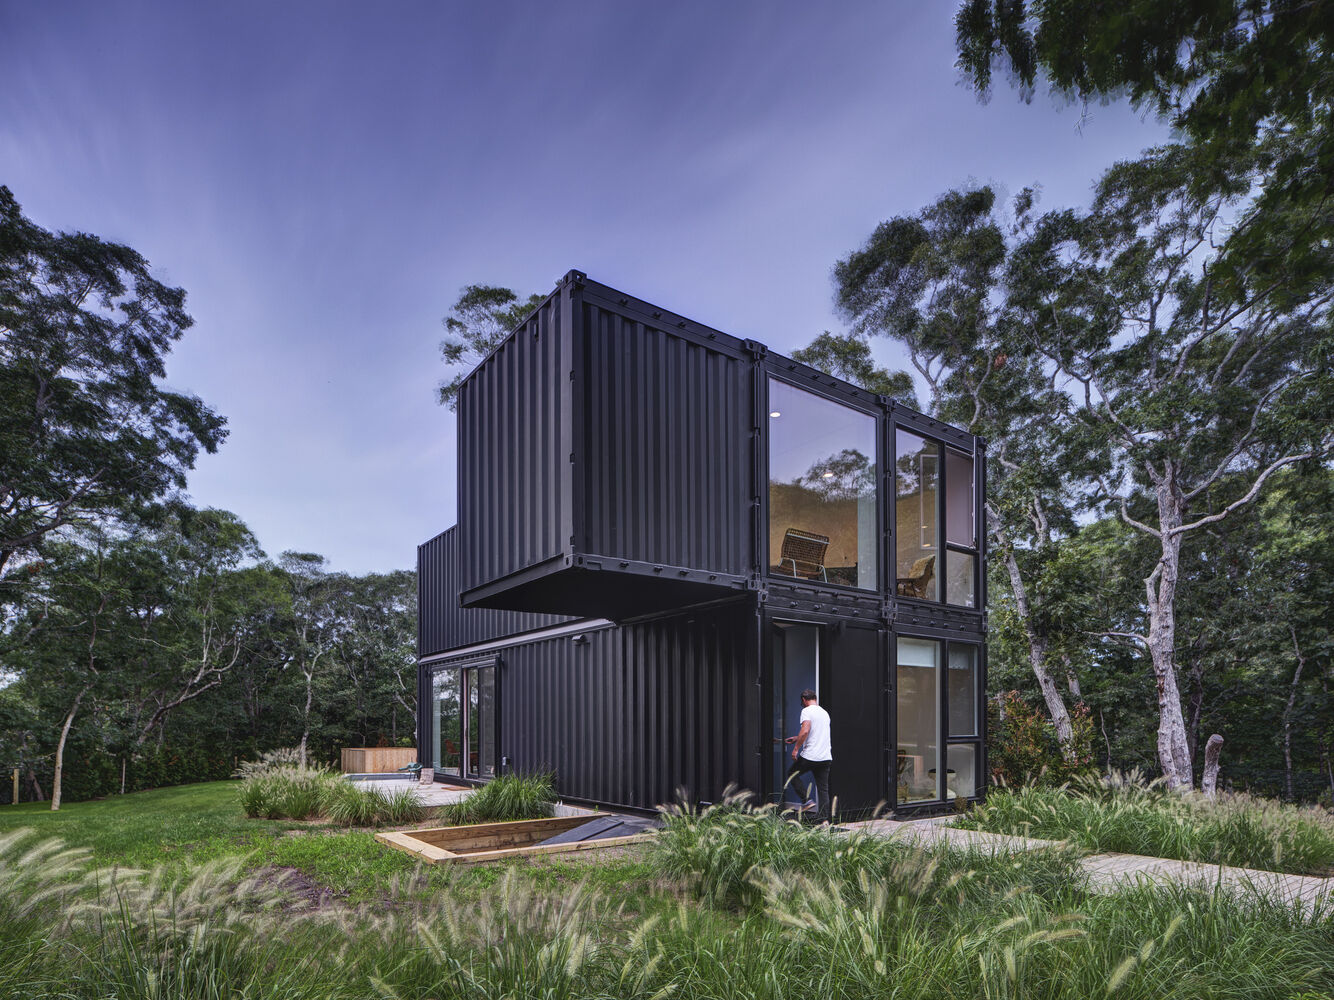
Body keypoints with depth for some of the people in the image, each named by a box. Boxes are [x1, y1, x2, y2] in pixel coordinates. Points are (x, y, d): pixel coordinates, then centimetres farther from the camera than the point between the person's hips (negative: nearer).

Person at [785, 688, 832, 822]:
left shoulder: (807, 711, -7)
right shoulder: (825, 712, 18)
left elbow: (805, 731, -22)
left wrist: (796, 748, -14)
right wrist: (797, 738, 37)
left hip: (810, 756, -7)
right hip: (826, 757, 7)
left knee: (791, 774, 15)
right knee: (823, 789, 8)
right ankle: (824, 819, 3)